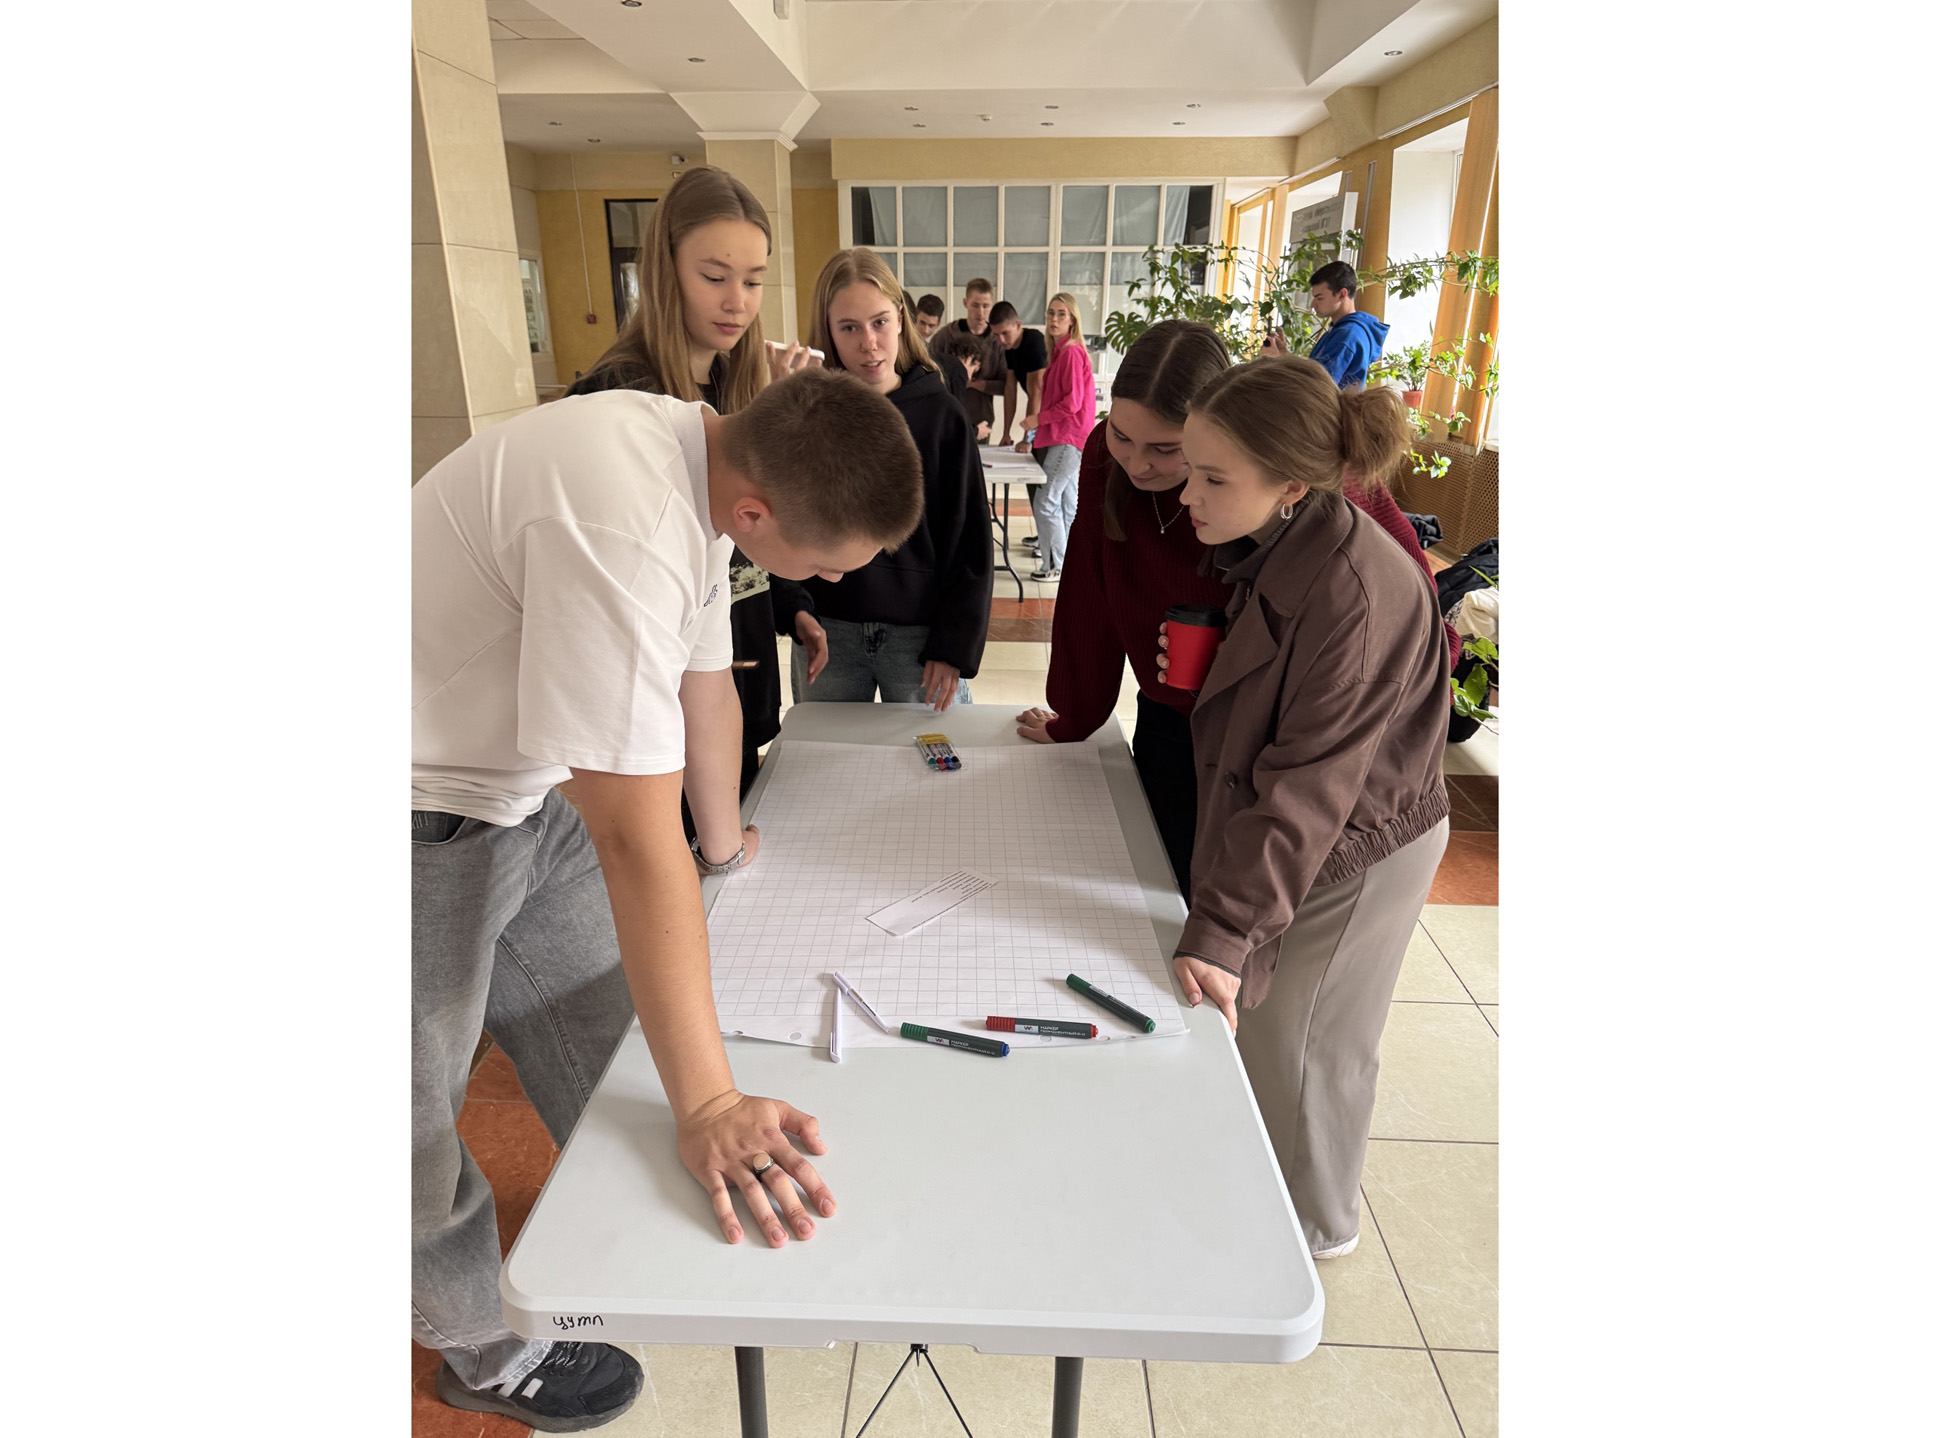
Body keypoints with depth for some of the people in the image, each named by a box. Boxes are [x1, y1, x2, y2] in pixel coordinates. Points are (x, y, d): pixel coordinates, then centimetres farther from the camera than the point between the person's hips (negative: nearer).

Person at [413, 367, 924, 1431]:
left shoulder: (709, 460, -6)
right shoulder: (624, 528, -36)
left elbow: (706, 685, 8)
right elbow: (637, 837, -36)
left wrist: (724, 846, 21)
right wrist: (706, 1105, -28)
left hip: (507, 791, 9)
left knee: (595, 1008, 21)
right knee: (425, 1119, 11)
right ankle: (485, 1353, 36)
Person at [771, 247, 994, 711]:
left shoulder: (941, 415, -2)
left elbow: (971, 542, -1)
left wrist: (954, 645, -7)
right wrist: (795, 609, -15)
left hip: (921, 633, -1)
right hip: (825, 632, 1)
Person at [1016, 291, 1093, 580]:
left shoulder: (1072, 351, -13)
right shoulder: (1059, 351, 17)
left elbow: (1072, 402, -18)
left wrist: (1038, 418, -9)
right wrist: (1031, 437, 17)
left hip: (1067, 440, -10)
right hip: (1060, 438, 10)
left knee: (1046, 504, -10)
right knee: (1064, 504, 14)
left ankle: (1055, 566, -2)